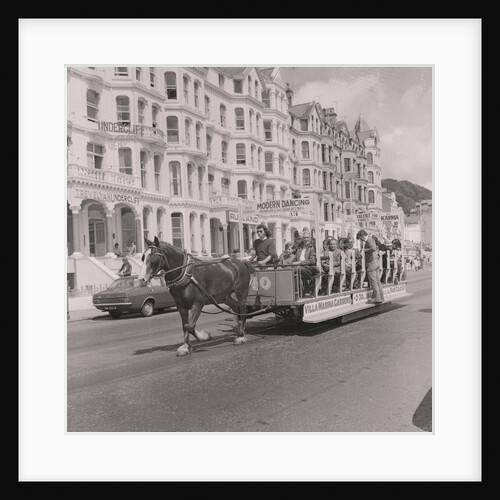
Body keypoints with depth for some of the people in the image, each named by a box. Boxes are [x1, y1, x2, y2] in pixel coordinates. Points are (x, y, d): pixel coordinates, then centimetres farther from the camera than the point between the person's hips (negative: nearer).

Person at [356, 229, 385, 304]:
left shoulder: (369, 240, -14)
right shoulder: (370, 240, 16)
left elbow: (373, 248, -31)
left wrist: (364, 250, -18)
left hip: (372, 262, -10)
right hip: (376, 262, 10)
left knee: (373, 282, -5)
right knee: (377, 281, 13)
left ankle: (377, 298, -1)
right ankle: (380, 297, 18)